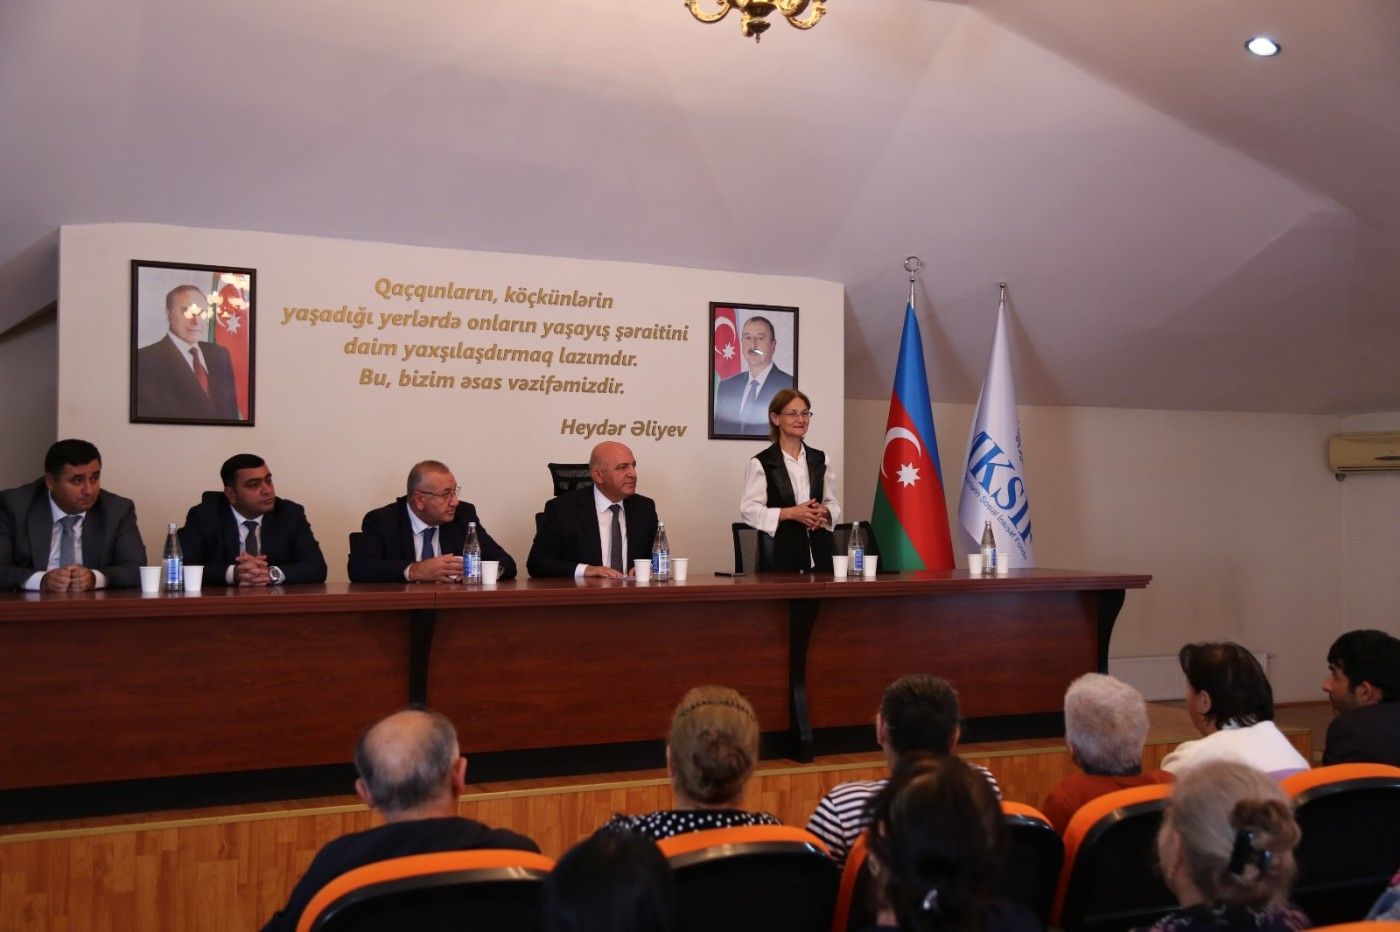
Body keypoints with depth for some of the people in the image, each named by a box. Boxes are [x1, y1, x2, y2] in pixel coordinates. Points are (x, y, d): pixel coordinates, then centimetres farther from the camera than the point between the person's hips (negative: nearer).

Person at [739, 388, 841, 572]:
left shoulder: (819, 460, 15)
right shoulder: (761, 463, -1)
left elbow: (833, 503, 19)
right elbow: (749, 510, -8)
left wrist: (824, 512, -5)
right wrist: (791, 513, -16)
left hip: (819, 550, 4)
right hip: (781, 553, -4)